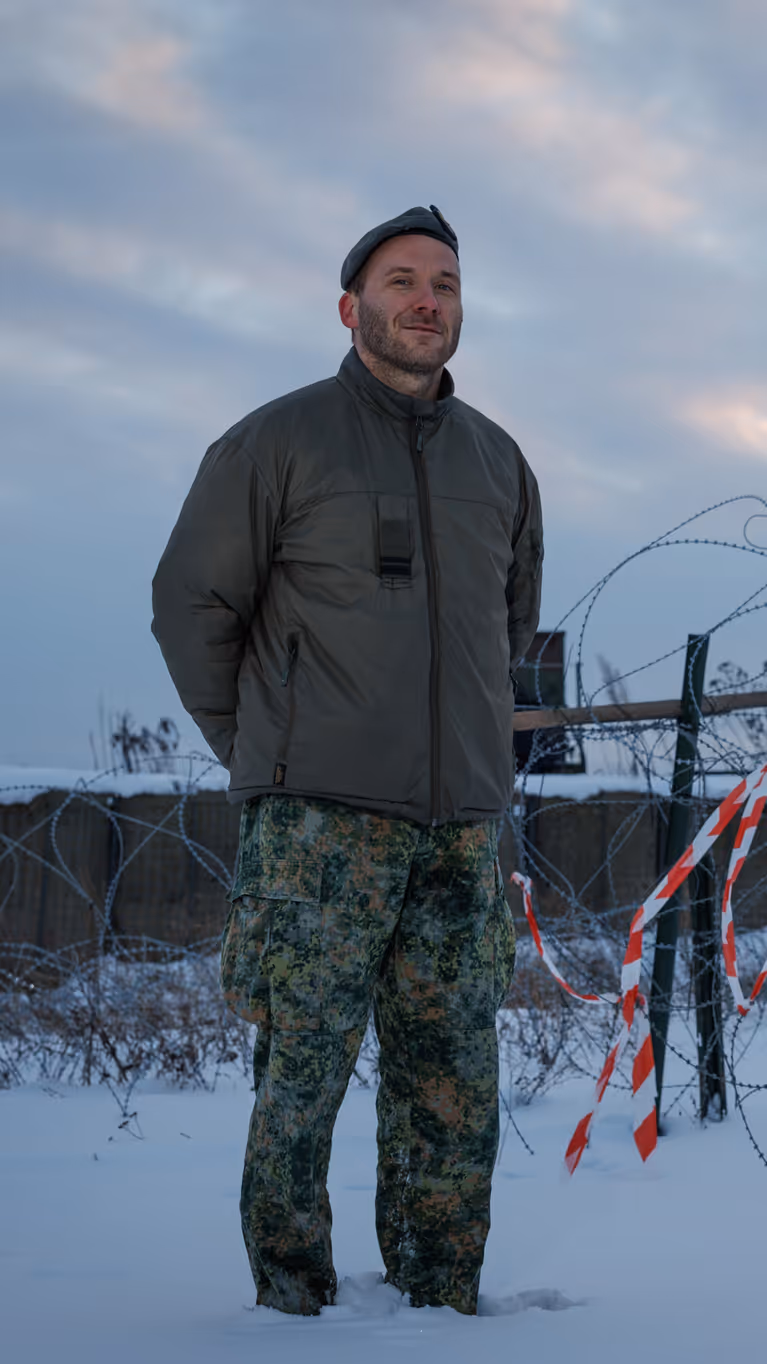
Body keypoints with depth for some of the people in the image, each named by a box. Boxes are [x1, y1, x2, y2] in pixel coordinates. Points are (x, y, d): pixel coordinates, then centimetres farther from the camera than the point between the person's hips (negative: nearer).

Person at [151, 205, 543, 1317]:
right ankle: (293, 1305, 2)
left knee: (455, 1086, 3)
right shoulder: (280, 440, 1)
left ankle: (443, 1308, 11)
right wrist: (262, 756, 4)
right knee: (303, 1072, -6)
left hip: (463, 825, 4)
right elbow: (191, 602, 4)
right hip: (320, 822, -4)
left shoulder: (498, 461, 15)